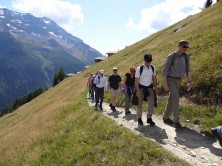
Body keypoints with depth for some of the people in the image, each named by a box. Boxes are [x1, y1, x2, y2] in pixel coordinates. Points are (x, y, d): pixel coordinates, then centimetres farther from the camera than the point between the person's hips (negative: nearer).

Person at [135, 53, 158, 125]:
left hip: (149, 87, 3)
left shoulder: (153, 68, -2)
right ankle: (139, 118, 24)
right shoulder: (139, 69, -14)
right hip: (141, 87, -3)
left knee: (151, 103, -8)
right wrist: (138, 91, -19)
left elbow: (154, 78, 7)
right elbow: (136, 80, -13)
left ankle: (149, 118, 8)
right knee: (139, 104, 6)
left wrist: (156, 88, 6)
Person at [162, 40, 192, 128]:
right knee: (176, 97, -21)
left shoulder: (186, 56, 2)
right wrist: (164, 83, -23)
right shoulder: (171, 56, -17)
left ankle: (165, 117, 24)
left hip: (178, 81, 7)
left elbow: (187, 70, 6)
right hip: (170, 80, -7)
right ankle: (176, 121, -16)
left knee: (171, 99, 10)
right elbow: (165, 70, -17)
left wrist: (189, 82, -1)